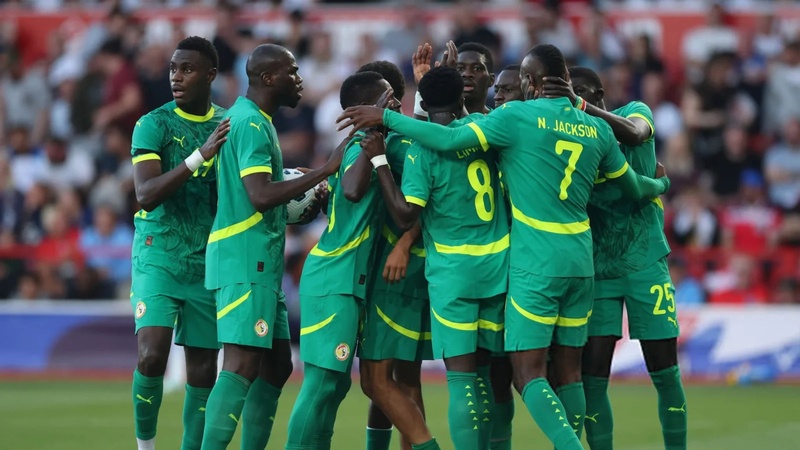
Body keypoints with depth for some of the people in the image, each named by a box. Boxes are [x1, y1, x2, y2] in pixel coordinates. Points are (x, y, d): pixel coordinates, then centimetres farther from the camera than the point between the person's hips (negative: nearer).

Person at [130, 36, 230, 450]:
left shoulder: (230, 125, 6)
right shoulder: (154, 125, -5)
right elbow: (146, 195, -17)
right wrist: (199, 155, -28)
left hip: (209, 261, 4)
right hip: (159, 256, -3)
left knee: (203, 367, 3)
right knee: (151, 355, -18)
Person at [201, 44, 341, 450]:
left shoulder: (255, 121, 19)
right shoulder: (250, 124, -13)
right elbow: (260, 196, -24)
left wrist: (304, 205, 12)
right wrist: (324, 171, -21)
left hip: (261, 264, 11)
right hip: (246, 263, -11)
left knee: (276, 365, 11)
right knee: (243, 364, -16)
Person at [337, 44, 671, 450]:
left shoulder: (517, 117, -8)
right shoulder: (597, 128, 8)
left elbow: (452, 140, -16)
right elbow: (634, 188, 21)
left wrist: (386, 119, -8)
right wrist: (662, 184, 44)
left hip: (536, 264, -6)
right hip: (580, 262, 6)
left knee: (528, 374, -6)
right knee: (569, 371, 10)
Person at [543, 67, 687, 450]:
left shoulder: (634, 113, -2)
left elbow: (634, 133, -27)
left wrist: (579, 104, -39)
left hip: (645, 263, -2)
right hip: (597, 270, 2)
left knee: (664, 371, 0)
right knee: (593, 375, -7)